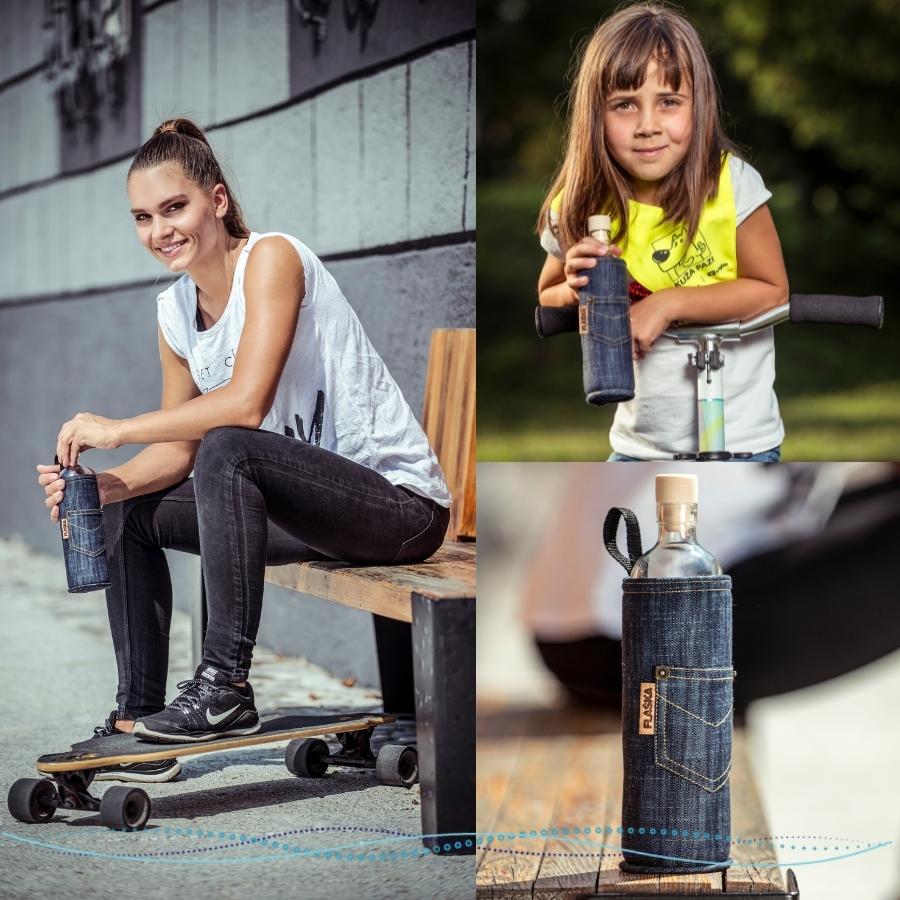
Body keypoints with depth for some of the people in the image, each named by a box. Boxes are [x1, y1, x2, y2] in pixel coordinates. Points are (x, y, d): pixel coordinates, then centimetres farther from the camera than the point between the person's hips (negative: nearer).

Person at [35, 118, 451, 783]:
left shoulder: (272, 257, -17)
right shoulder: (175, 311, 6)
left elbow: (246, 403, -29)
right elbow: (178, 449, 5)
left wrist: (117, 428, -23)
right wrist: (106, 483, -14)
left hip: (401, 501, -9)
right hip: (305, 500, 9)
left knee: (227, 450, -32)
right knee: (128, 512, 5)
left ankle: (225, 685, -26)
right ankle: (138, 716, 8)